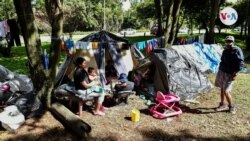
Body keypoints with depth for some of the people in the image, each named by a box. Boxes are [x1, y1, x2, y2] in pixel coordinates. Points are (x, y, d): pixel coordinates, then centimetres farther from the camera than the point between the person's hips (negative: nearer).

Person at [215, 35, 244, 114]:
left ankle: (231, 107, 14)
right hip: (221, 72, 7)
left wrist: (235, 74, -20)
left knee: (226, 91, -7)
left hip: (229, 74, -7)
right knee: (222, 89, 14)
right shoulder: (225, 50, 11)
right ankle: (222, 104, 27)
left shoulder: (237, 50, -12)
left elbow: (240, 63, -16)